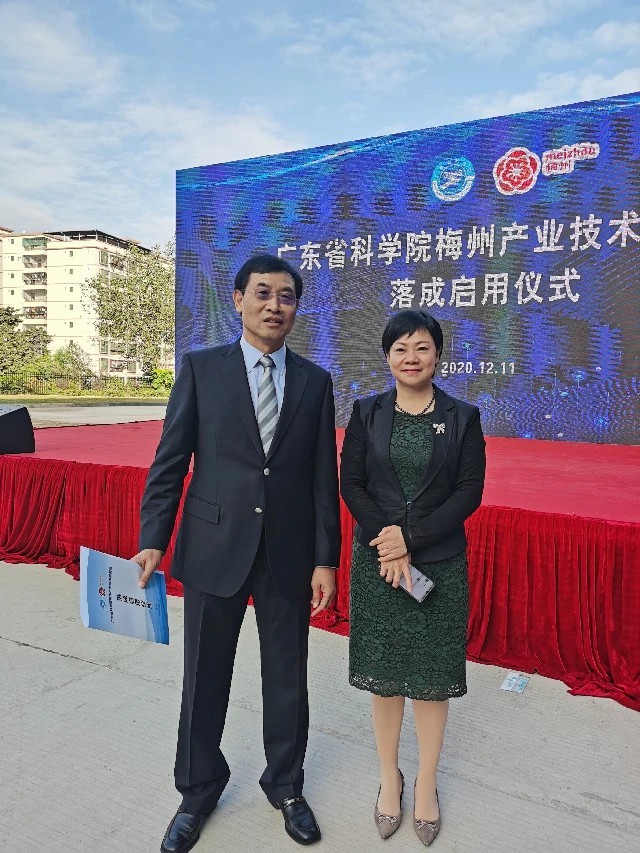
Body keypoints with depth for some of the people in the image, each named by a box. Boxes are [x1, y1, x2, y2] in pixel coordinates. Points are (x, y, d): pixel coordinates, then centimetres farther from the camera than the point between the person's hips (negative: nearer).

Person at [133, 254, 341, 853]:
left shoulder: (314, 381, 3)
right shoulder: (201, 368, -1)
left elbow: (323, 477, 2)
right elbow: (170, 461, -2)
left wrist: (325, 559, -1)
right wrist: (153, 540, -8)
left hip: (288, 553, 1)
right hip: (214, 548, -1)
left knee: (287, 676, 15)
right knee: (205, 677, 15)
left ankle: (285, 785, 42)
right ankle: (198, 792, 41)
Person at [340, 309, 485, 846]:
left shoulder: (462, 417, -1)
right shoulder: (367, 413, 1)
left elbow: (470, 493, -6)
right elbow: (351, 484, -2)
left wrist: (410, 538, -15)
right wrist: (385, 545, -13)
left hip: (439, 564, 0)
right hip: (376, 560, 1)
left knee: (432, 675, 9)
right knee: (383, 672, 12)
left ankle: (426, 785, 32)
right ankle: (389, 777, 34)